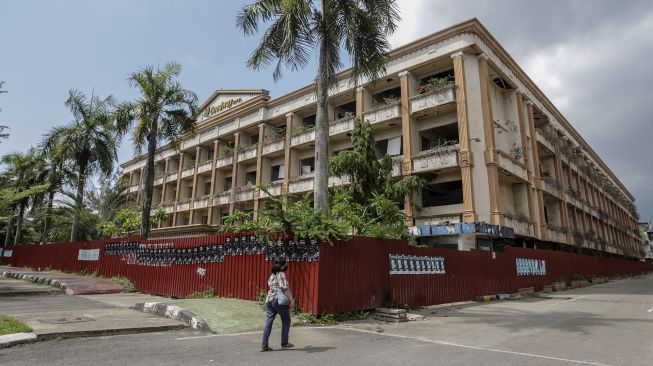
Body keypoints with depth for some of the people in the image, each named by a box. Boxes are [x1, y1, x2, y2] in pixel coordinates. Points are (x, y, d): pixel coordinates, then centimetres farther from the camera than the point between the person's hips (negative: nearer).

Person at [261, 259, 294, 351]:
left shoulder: (272, 275, 14)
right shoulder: (281, 274, -10)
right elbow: (285, 288, -18)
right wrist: (291, 300, -17)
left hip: (269, 300, 7)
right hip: (279, 301, -7)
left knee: (268, 322, 7)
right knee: (286, 321, 11)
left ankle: (264, 345, 6)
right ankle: (284, 343, 18)